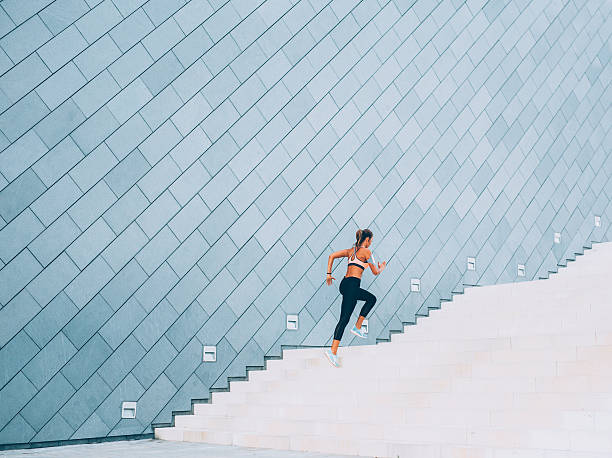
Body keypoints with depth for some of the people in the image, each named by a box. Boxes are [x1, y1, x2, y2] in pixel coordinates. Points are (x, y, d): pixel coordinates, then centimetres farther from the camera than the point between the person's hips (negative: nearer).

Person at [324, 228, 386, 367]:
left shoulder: (351, 250, 19)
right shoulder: (366, 251, -2)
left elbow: (332, 256, 15)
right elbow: (375, 272, 3)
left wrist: (329, 274, 15)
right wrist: (382, 267, 25)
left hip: (345, 284, 9)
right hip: (352, 284, -9)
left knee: (371, 298, 26)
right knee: (344, 318, -13)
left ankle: (357, 327, 17)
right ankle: (333, 351, -19)